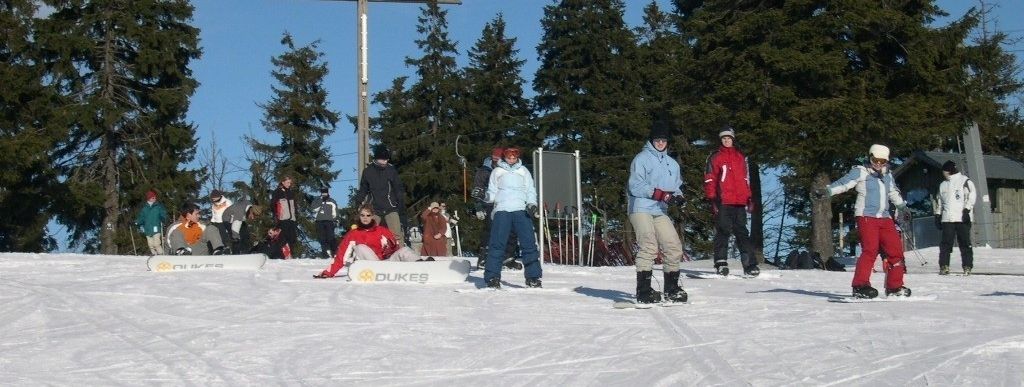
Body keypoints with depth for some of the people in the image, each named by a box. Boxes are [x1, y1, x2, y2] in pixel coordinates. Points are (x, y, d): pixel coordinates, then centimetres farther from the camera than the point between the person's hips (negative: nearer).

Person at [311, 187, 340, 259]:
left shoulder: (332, 202, 10)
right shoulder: (317, 201, 14)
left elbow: (335, 212, 6)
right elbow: (314, 209, -4)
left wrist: (335, 221, -4)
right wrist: (321, 200, -7)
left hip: (329, 221, -3)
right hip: (320, 221, 3)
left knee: (331, 237, -13)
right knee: (322, 239, 0)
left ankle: (334, 252, -8)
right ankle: (326, 253, 5)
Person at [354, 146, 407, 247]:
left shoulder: (391, 170, 0)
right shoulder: (368, 171, 2)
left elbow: (398, 189, 4)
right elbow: (363, 190, 11)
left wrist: (401, 204, -2)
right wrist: (359, 203, 3)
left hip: (391, 208, -1)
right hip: (374, 209, 2)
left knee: (397, 234, -10)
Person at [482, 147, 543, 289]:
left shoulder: (523, 171, 20)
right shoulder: (497, 171, 17)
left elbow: (530, 190, 17)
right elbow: (492, 192, 15)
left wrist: (532, 204, -1)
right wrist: (484, 196, -7)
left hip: (521, 211, 1)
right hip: (501, 211, -1)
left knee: (529, 244, -9)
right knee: (497, 244, -11)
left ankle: (533, 278, -6)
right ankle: (492, 278, -9)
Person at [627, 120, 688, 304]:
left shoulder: (672, 164, 19)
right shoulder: (642, 158, -2)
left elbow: (677, 187, 23)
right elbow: (635, 186, -11)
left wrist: (677, 196, -2)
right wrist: (661, 194, -17)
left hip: (660, 212, 7)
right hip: (641, 209, -7)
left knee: (674, 248, 4)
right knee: (649, 247, -18)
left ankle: (671, 289, 17)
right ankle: (643, 291, -16)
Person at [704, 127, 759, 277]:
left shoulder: (741, 157, 18)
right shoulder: (715, 157, 6)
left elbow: (746, 178, 22)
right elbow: (709, 179, 3)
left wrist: (748, 198, 16)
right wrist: (711, 199, -5)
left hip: (740, 202, 3)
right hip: (722, 202, -3)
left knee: (742, 232, 2)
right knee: (723, 232, -5)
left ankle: (750, 265, -1)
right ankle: (721, 263, -1)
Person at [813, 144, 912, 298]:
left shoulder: (888, 175, 19)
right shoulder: (861, 172, -1)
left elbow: (894, 193, 36)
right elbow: (843, 183, -13)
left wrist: (902, 207, 45)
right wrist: (827, 191, -28)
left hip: (884, 218, 7)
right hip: (866, 216, -7)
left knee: (895, 249, 4)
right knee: (870, 249, -19)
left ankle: (895, 287, 14)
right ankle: (860, 286, -18)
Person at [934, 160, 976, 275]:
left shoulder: (965, 181, 3)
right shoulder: (943, 185, 22)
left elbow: (972, 195, -5)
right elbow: (940, 202, 27)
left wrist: (967, 209, -15)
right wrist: (937, 215, 20)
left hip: (962, 218, -5)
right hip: (947, 219, 5)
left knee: (964, 243, -3)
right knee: (945, 243, -1)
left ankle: (967, 266, 1)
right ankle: (944, 266, 2)